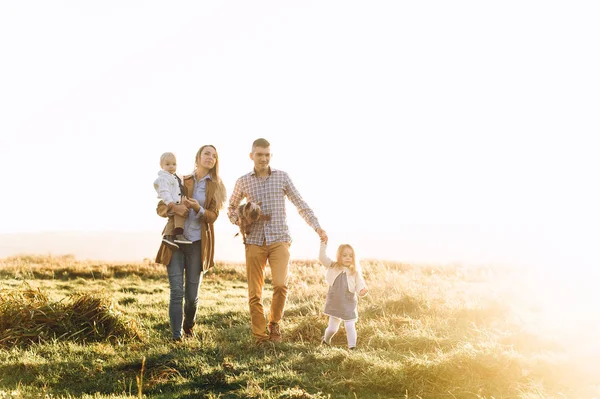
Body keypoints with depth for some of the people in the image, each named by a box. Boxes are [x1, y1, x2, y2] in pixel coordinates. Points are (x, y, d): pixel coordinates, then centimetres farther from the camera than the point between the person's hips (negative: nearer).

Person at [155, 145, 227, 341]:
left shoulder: (216, 186, 7)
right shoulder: (181, 181, 9)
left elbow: (213, 216, -3)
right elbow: (160, 208, 5)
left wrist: (198, 209, -24)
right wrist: (173, 207, -18)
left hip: (198, 243, 0)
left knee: (192, 294, 3)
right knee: (176, 291, -8)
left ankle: (189, 328, 30)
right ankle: (176, 336, -5)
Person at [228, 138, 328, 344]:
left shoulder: (282, 176, 4)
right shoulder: (243, 181, 7)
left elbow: (300, 204, 2)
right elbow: (231, 207, 21)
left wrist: (317, 226, -9)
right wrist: (237, 219, -2)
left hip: (279, 240, -1)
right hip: (254, 241, 2)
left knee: (280, 285, -18)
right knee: (254, 293, 1)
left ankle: (274, 323, 7)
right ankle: (260, 337, 13)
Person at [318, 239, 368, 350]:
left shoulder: (355, 272, -6)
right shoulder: (333, 267, -3)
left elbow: (359, 287, -6)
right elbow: (322, 258, -12)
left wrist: (362, 291, -29)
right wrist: (323, 244, -19)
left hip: (349, 305, -1)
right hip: (334, 304, 1)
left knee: (350, 326, -7)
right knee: (332, 327, 13)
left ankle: (352, 347, 0)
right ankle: (326, 339, 42)